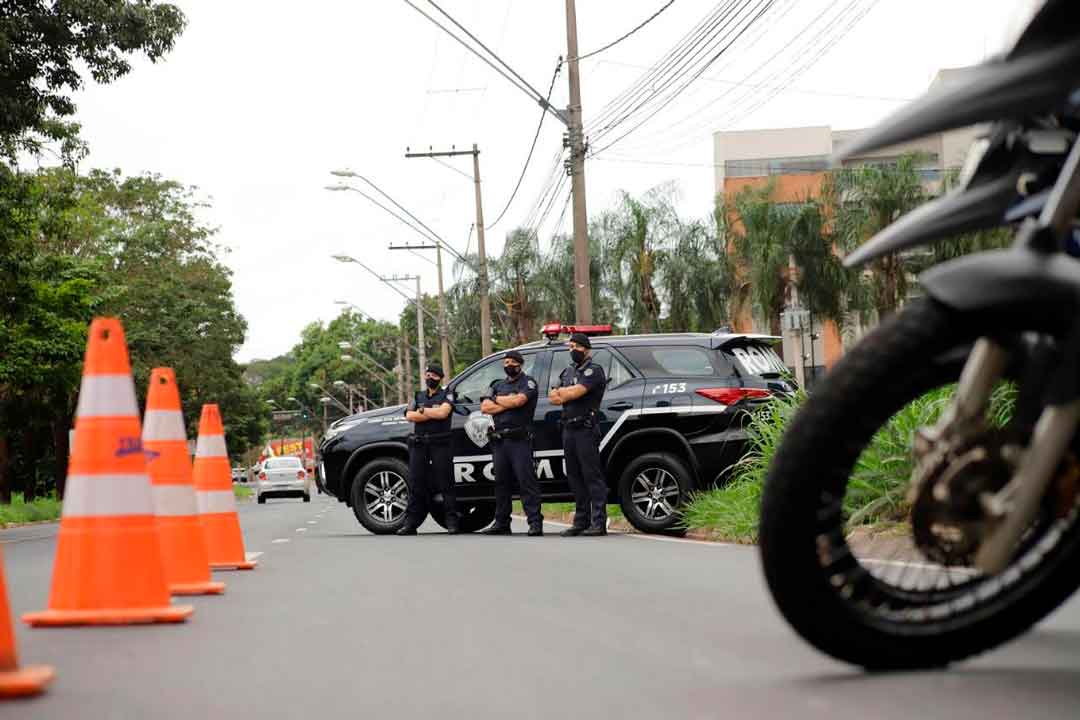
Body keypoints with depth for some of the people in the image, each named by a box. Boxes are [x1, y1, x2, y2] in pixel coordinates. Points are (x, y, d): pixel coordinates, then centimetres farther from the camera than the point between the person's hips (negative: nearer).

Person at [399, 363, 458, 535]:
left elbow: (442, 412, -14)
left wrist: (423, 410, -3)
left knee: (445, 484, -6)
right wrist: (433, 414, -6)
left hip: (440, 445, -4)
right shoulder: (418, 396, 18)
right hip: (419, 444, 4)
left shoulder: (446, 396, 6)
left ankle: (452, 522, -5)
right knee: (416, 484, 4)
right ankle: (411, 523, 7)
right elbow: (409, 416, 1)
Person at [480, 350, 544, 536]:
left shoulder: (527, 383, 4)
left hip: (519, 440, -6)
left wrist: (498, 400, 2)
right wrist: (508, 403, -4)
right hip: (499, 441, 6)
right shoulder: (497, 385, 21)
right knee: (501, 482, 9)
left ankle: (535, 522, -12)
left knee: (526, 480, -10)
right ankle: (501, 523, 15)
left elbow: (519, 400, -15)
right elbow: (484, 407, 8)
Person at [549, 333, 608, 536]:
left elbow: (575, 392, -17)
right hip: (568, 428, 8)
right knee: (574, 477, 9)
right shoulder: (568, 371, 21)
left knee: (592, 475, -9)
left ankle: (599, 523, -10)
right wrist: (568, 394, -5)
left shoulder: (593, 371, -4)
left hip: (586, 429, -8)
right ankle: (581, 521, 15)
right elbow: (553, 397, 14)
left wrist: (561, 392, 1)